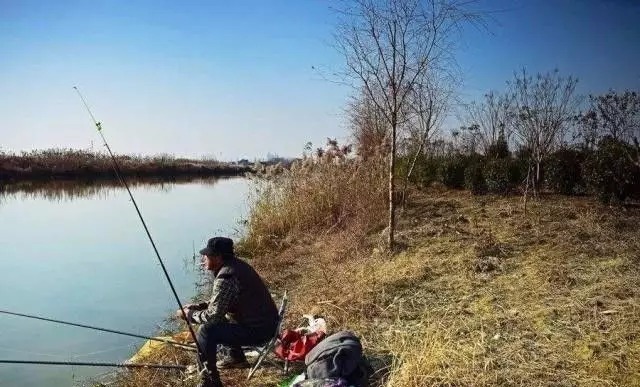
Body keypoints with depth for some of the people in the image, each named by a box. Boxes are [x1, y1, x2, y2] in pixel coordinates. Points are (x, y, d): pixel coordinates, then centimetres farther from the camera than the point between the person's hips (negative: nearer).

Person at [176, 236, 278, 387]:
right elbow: (220, 301, 18)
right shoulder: (235, 264, 4)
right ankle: (237, 357, 35)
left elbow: (212, 316, -22)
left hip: (258, 329, -10)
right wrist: (199, 306, 8)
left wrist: (189, 314, -6)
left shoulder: (226, 278, -25)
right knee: (216, 318, 22)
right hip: (265, 320, 10)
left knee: (205, 331, -15)